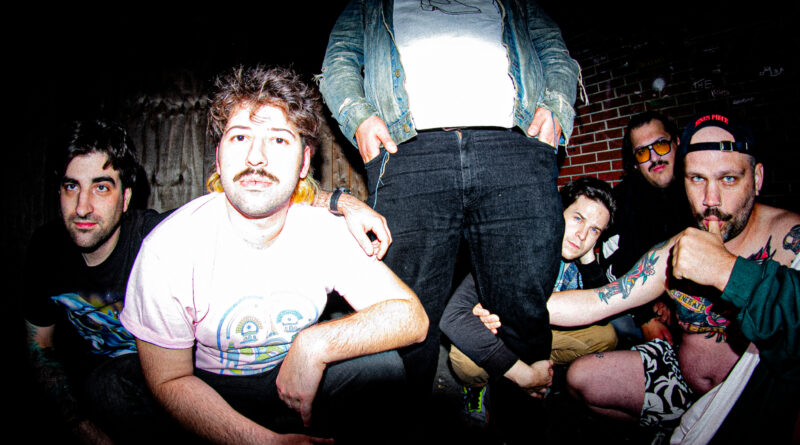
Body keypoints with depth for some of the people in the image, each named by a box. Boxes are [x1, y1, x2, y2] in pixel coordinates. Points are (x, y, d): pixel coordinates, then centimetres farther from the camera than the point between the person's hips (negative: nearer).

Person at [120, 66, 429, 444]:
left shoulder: (325, 231, -15)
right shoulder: (168, 249, -21)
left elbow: (411, 317, -17)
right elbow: (170, 381, -14)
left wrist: (313, 345, -30)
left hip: (296, 379, 1)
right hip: (212, 391, 0)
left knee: (382, 366, -22)